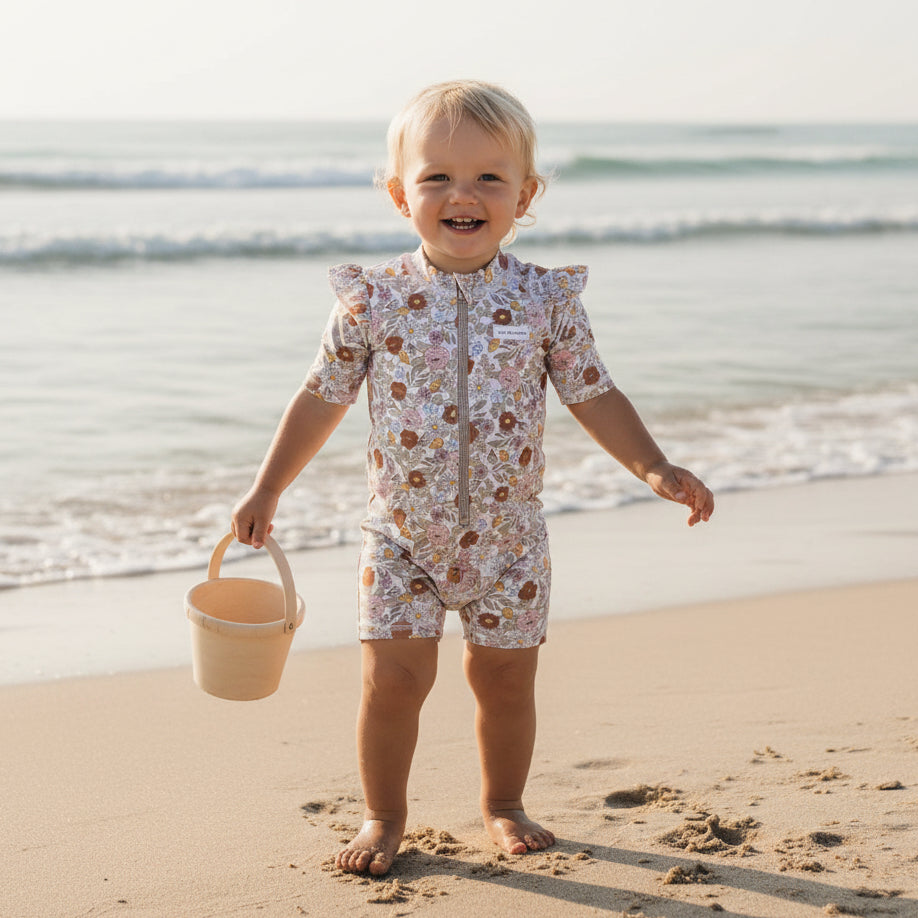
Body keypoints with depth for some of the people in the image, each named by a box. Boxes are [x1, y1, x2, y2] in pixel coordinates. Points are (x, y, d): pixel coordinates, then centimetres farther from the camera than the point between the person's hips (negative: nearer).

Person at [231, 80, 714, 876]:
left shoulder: (544, 299, -5)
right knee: (394, 675, -4)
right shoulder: (375, 299, -6)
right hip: (402, 533, -1)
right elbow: (324, 398, 3)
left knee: (506, 678, 9)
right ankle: (384, 816, 17)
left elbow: (592, 395, 2)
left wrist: (655, 468, -8)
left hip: (506, 534, 1)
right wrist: (267, 490, 5)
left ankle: (504, 804, 32)